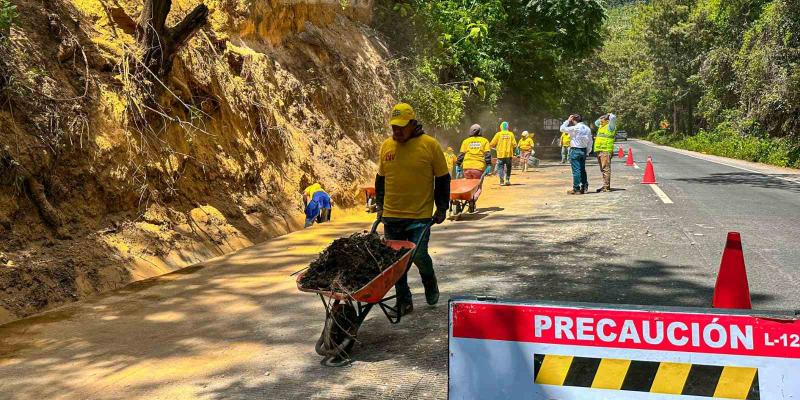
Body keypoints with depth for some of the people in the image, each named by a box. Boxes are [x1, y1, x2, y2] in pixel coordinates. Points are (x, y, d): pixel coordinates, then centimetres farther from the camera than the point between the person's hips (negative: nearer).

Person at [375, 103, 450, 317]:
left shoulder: (430, 145, -5)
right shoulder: (386, 146, 6)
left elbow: (443, 179, 1)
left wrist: (441, 209, 0)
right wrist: (380, 205, 15)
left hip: (420, 216, -4)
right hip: (391, 216, 4)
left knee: (419, 256, -9)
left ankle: (430, 282, 24)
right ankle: (404, 301, 20)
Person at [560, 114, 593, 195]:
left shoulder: (575, 128, -14)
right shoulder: (587, 128, 7)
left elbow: (562, 128, -9)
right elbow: (590, 142, 10)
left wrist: (568, 121, -1)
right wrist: (587, 151, 17)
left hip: (575, 150, -7)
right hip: (583, 150, 7)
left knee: (576, 170, -5)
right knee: (582, 170, 15)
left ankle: (576, 189, -5)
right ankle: (584, 187, 17)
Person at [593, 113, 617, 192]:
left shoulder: (610, 126, -4)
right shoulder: (601, 127, 21)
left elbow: (613, 118, -20)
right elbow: (596, 123, 41)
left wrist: (610, 114, 2)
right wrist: (602, 117, 25)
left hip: (606, 151, -9)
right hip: (599, 151, 9)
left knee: (606, 169, -11)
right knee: (603, 169, 11)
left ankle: (606, 187, -13)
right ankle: (605, 186, 16)